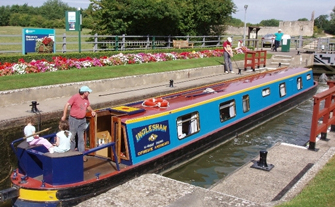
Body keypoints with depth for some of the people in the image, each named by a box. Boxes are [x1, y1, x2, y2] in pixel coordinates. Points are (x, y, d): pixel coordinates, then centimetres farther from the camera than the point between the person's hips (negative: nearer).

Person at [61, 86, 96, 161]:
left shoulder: (86, 98, 4)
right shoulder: (75, 97, -15)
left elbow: (88, 106, 21)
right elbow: (67, 105, -15)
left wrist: (92, 111, 2)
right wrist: (64, 116, -18)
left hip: (82, 120, 6)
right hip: (73, 120, -5)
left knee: (81, 138, 8)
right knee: (72, 137, 4)